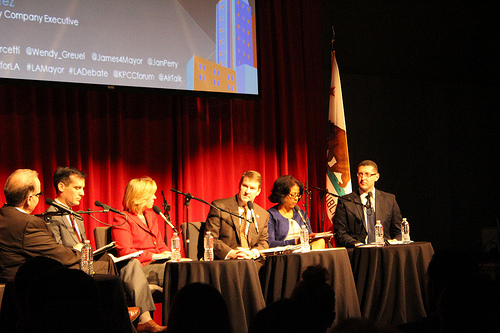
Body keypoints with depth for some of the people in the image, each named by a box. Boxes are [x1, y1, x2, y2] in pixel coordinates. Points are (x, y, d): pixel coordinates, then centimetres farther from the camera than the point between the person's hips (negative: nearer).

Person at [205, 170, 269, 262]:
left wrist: (253, 253, -8)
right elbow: (210, 239, -4)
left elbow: (264, 242, 15)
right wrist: (231, 253, -18)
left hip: (253, 262, 5)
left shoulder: (263, 215, 15)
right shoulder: (219, 206, 1)